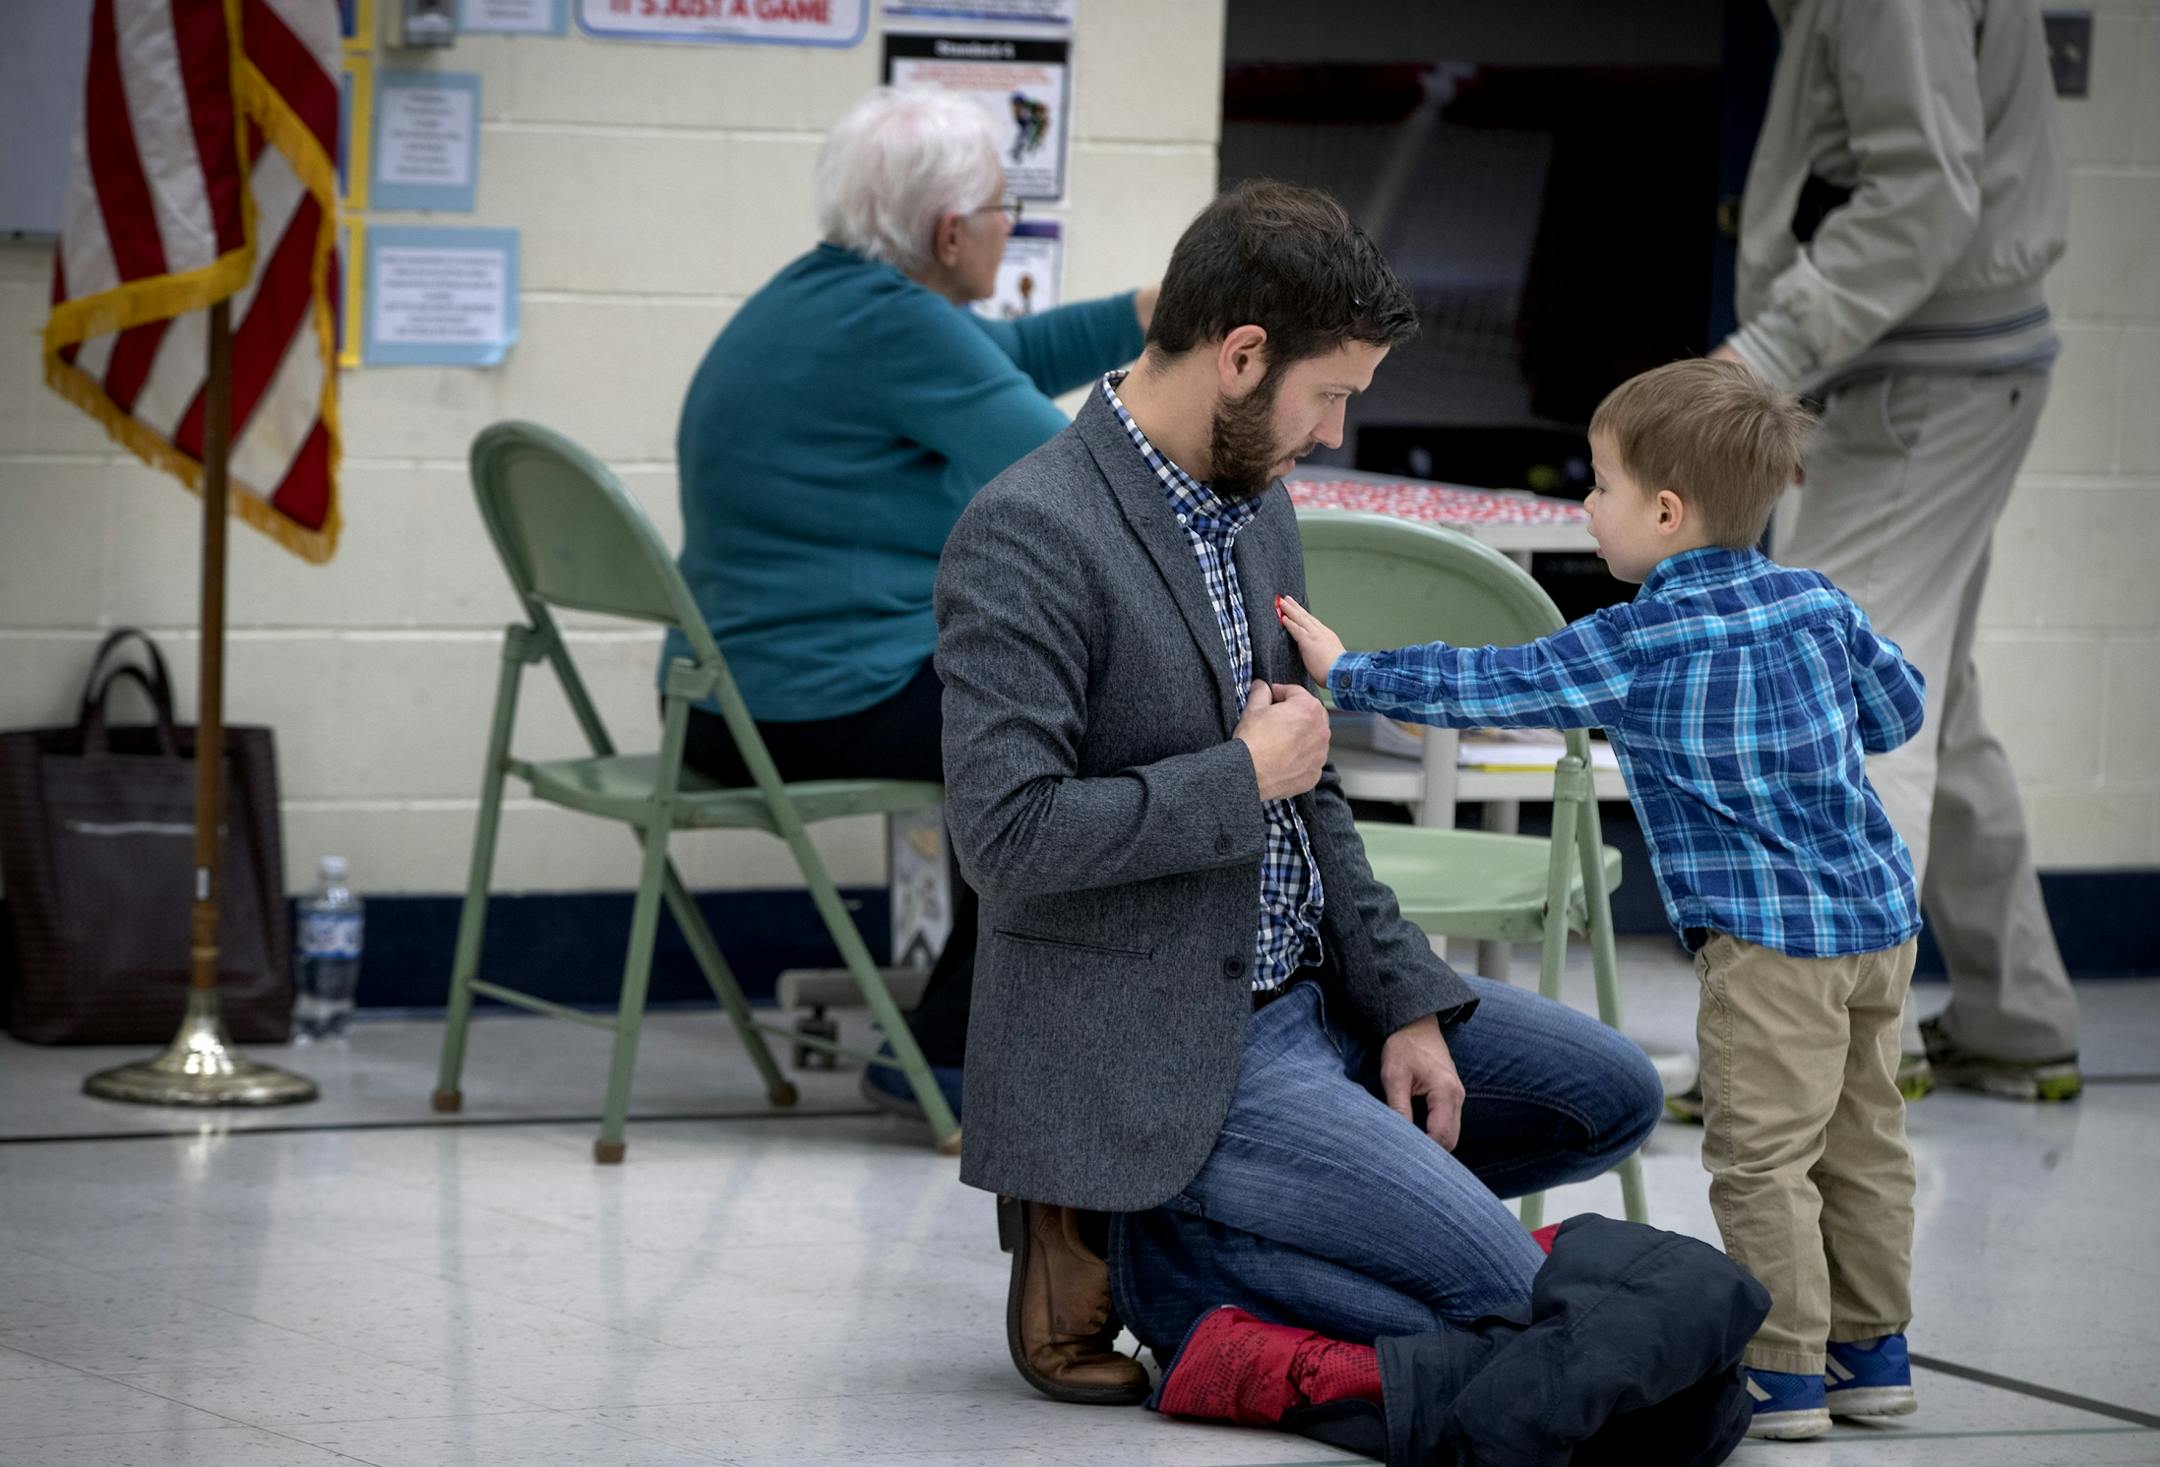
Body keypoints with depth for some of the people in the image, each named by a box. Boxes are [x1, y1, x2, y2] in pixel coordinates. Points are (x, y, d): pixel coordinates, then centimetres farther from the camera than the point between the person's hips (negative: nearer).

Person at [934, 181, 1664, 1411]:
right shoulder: (1028, 535, -20)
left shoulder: (1254, 501, 9)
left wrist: (1405, 1003, 7)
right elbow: (1008, 833, -27)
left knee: (1611, 1094, 14)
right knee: (1497, 1286, -16)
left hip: (1299, 984, 9)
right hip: (1156, 1048, -9)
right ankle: (1121, 1244, -2)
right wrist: (1244, 778, -17)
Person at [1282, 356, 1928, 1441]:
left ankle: (1783, 1373, -2)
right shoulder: (1818, 603, 6)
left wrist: (1347, 672, 5)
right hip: (1882, 914, 8)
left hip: (1772, 942, -8)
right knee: (1861, 1143, 16)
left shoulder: (1634, 648, -12)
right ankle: (1874, 1351, 24)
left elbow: (1488, 687, -6)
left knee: (1761, 1158, -2)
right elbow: (1898, 709, 17)